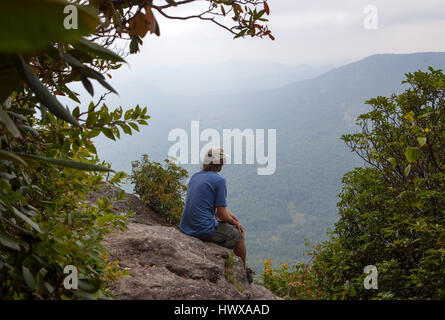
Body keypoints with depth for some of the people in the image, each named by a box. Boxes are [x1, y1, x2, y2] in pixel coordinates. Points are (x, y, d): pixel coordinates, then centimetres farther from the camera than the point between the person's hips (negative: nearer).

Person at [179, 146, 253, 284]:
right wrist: (235, 223, 7)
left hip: (185, 227, 8)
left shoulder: (195, 176, 11)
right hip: (204, 230, -8)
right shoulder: (219, 180, -14)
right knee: (239, 234, 15)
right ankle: (243, 273, 31)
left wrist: (229, 214, 18)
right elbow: (221, 214, -12)